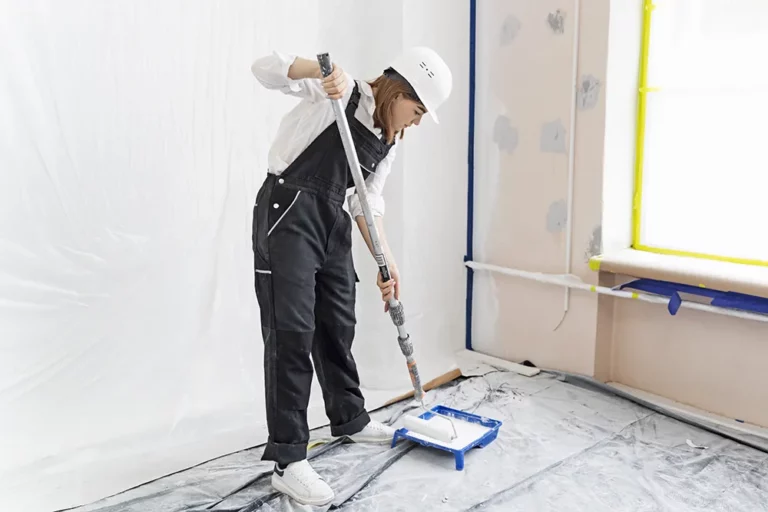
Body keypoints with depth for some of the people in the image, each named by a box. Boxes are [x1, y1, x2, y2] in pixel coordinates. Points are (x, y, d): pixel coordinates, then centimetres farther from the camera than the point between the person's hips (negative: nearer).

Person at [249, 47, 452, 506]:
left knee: (338, 327, 16)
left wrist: (387, 264, 5)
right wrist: (322, 69, -28)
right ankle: (288, 461, -4)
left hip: (332, 223, 8)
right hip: (287, 215, -8)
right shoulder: (343, 92, -6)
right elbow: (267, 69, -13)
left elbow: (368, 204, 12)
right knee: (291, 332, -10)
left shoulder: (390, 142, 14)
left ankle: (349, 419, 36)